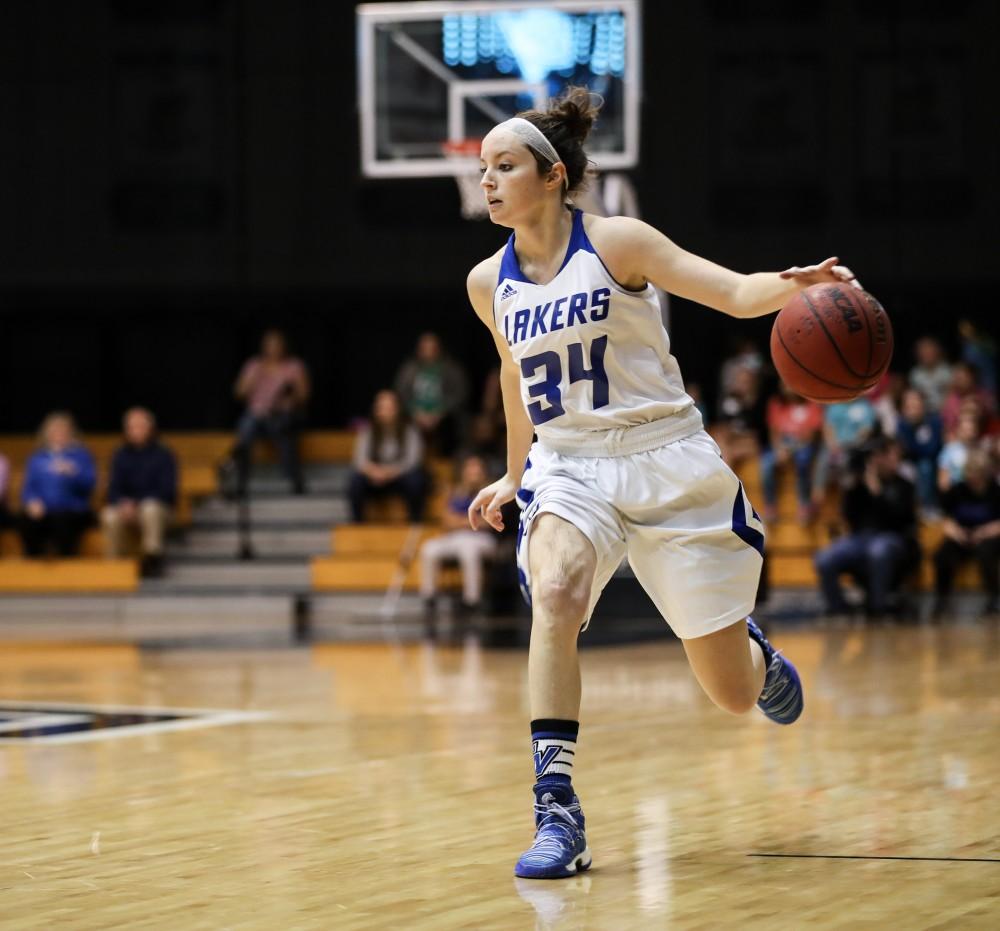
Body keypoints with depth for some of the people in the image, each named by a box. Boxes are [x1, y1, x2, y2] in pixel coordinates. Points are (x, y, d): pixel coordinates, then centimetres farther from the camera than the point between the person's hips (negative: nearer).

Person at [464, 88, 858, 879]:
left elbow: (735, 293, -14)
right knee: (554, 597, -33)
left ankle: (753, 649, 45)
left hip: (666, 464, -2)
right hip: (569, 469, 2)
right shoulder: (489, 284, 4)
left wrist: (794, 285, -34)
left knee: (733, 693, 5)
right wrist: (515, 474, 31)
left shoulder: (616, 243, -9)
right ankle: (557, 811, -33)